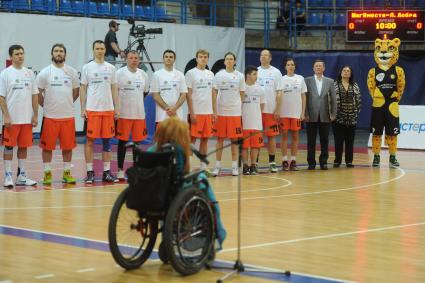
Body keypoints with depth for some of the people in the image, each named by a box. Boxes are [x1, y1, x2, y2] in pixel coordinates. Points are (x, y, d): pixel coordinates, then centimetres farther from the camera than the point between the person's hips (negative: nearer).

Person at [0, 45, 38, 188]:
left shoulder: (29, 73, 8)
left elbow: (34, 95, 11)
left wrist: (35, 115, 6)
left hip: (27, 118, 4)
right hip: (12, 119, -4)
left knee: (24, 146, 8)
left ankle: (21, 176, 15)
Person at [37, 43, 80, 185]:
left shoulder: (72, 72, 5)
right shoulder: (45, 72, -3)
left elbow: (76, 91, 16)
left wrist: (68, 103, 9)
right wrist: (46, 105, 1)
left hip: (68, 115, 2)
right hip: (50, 115, -2)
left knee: (68, 146, 5)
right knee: (47, 146, 1)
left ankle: (67, 173, 14)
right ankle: (47, 173, 9)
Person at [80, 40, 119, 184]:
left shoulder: (111, 68, 9)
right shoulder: (87, 68, 1)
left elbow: (114, 89, 12)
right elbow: (83, 89, 2)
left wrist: (116, 107, 4)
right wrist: (83, 109, -5)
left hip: (108, 109, 3)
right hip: (92, 109, -3)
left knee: (107, 140, 5)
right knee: (90, 140, -1)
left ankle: (107, 172, 11)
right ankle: (90, 172, 4)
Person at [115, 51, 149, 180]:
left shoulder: (143, 74, 9)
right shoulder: (120, 73, -5)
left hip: (139, 114, 4)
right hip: (124, 114, -4)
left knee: (137, 141, 7)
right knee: (122, 141, 0)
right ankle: (120, 170, 7)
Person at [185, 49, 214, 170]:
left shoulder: (210, 74, 12)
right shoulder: (191, 73, -4)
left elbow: (212, 94, 16)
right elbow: (188, 94, -8)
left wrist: (214, 112, 9)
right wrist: (192, 113, -14)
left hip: (208, 112, 5)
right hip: (196, 112, -5)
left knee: (205, 139, 8)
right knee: (192, 139, -3)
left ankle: (203, 166, 13)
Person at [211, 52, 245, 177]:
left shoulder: (240, 76, 4)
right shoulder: (219, 75, 3)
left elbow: (242, 95, 7)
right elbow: (214, 93, 1)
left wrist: (240, 110, 2)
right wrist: (214, 111, -5)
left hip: (235, 112, 0)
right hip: (221, 112, 0)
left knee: (234, 139, 2)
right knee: (220, 138, 2)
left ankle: (234, 166, 8)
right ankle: (217, 166, 8)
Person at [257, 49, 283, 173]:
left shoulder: (276, 72, 2)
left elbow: (279, 92, 0)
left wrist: (277, 110, -7)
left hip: (271, 110, -1)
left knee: (271, 136, 2)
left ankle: (272, 162, 8)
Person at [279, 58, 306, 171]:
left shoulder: (300, 79, 6)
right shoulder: (281, 79, 3)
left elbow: (303, 96, 7)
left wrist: (303, 112, 1)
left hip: (296, 113, 1)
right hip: (284, 113, -1)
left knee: (295, 136, 3)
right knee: (284, 136, 0)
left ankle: (293, 161, 8)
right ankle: (285, 161, 3)